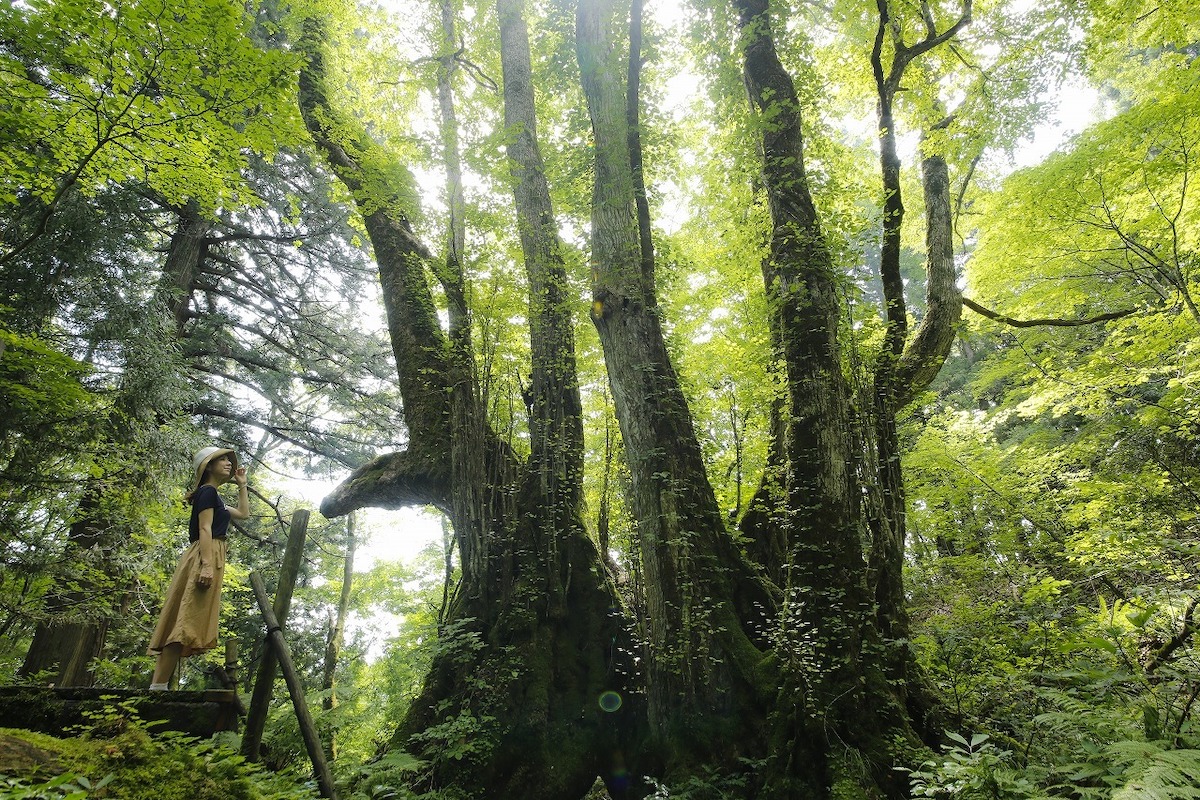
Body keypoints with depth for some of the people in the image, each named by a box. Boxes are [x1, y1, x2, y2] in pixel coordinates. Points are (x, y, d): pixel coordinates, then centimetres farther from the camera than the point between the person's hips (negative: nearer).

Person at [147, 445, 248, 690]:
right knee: (186, 621, -17)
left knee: (185, 624, 4)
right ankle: (158, 686, -21)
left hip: (209, 559, 10)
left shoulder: (212, 496, 27)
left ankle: (159, 686, 1)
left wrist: (241, 485, 37)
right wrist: (207, 565, -24)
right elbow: (204, 529, -15)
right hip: (205, 558, -10)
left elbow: (243, 513, 39)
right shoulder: (207, 491, -3)